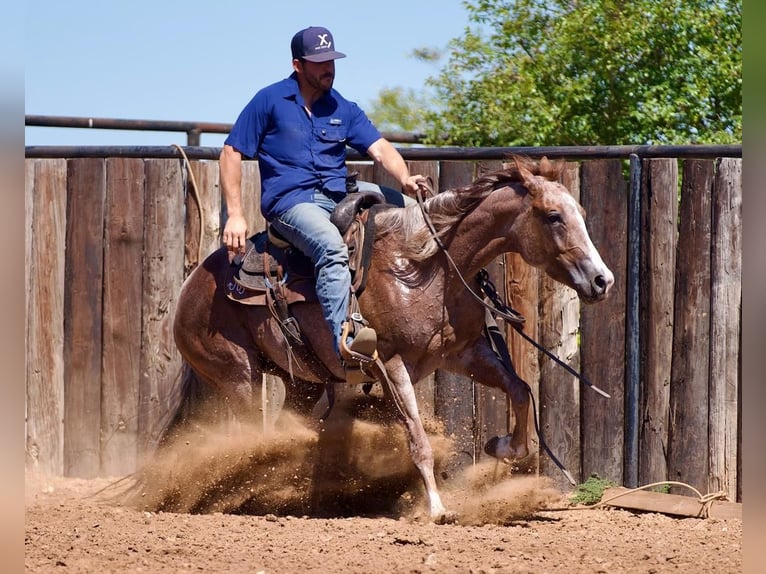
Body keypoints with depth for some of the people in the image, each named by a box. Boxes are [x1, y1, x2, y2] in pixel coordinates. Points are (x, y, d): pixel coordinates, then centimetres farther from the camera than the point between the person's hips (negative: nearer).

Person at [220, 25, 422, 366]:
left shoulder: (343, 109, 16)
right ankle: (344, 340, -50)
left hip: (339, 197, 7)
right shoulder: (270, 101, 3)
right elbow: (231, 153, 2)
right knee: (332, 246, -36)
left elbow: (379, 148, 5)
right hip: (290, 201, -7)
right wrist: (235, 216, -7)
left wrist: (405, 179, -18)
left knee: (404, 207, -12)